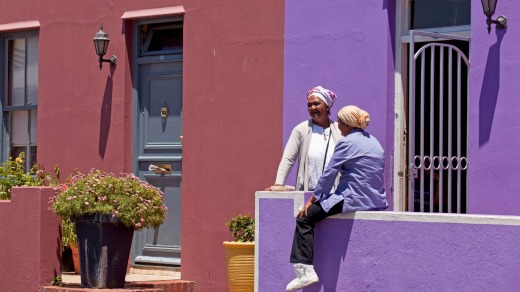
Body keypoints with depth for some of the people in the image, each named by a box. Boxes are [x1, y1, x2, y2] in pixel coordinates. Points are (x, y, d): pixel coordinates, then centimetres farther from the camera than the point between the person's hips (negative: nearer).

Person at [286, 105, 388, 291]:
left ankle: (305, 270, -10)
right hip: (377, 202, 9)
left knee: (305, 218, 1)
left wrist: (313, 199, 3)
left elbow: (329, 174, -7)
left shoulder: (347, 142, -9)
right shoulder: (374, 142, 16)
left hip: (354, 200, -9)